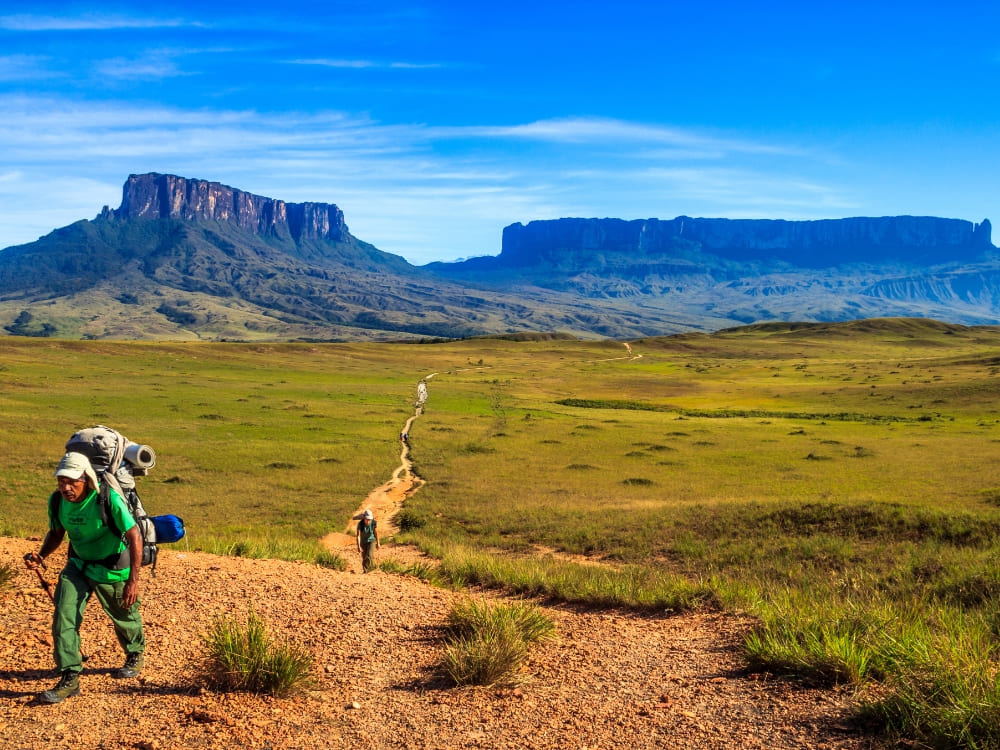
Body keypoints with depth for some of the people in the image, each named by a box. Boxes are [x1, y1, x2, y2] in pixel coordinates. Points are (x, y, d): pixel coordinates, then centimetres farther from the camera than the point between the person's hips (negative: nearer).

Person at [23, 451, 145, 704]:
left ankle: (135, 655, 46)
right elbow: (56, 534, 5)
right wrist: (41, 556, -16)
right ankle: (70, 678, -2)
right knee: (63, 615, -11)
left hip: (112, 569, -4)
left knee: (124, 617, 16)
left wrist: (133, 580, -27)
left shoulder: (109, 500, -31)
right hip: (78, 565, 4)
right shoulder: (57, 501, -15)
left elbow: (134, 536, -25)